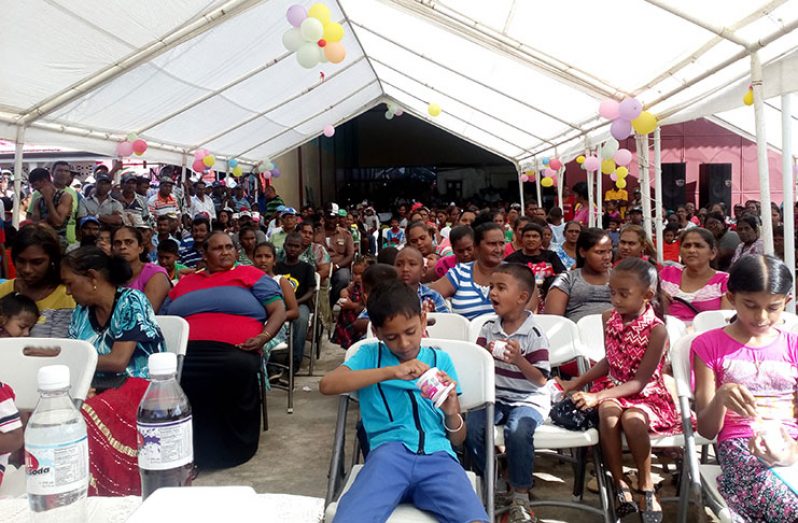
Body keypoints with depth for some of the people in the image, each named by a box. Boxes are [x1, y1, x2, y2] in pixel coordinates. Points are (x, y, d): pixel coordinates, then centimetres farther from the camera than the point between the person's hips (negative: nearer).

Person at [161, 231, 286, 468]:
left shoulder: (250, 274, 20)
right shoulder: (184, 282, 31)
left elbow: (279, 310, 12)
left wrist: (263, 337, -7)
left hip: (232, 350, -3)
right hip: (184, 351, 3)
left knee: (239, 368, -38)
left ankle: (231, 448, -22)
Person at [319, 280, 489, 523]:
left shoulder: (440, 360, 19)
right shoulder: (370, 354, 15)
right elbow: (327, 385, -6)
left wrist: (452, 412, -4)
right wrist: (390, 372, -13)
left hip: (438, 455, 2)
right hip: (390, 452, -1)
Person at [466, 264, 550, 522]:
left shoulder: (534, 334, -10)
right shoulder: (488, 328, 3)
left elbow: (541, 380, -11)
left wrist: (519, 360, -26)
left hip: (528, 400, -4)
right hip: (494, 397, 4)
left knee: (517, 431, -34)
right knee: (471, 427, -23)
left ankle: (520, 496, -10)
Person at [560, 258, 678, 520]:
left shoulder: (657, 329, -18)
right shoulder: (608, 318, -1)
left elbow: (640, 382, -20)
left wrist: (597, 396, -29)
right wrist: (576, 383, 7)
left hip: (646, 394, -4)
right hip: (613, 388, 4)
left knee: (632, 418, -36)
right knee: (608, 412, -31)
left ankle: (646, 486, -11)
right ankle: (620, 486, -18)